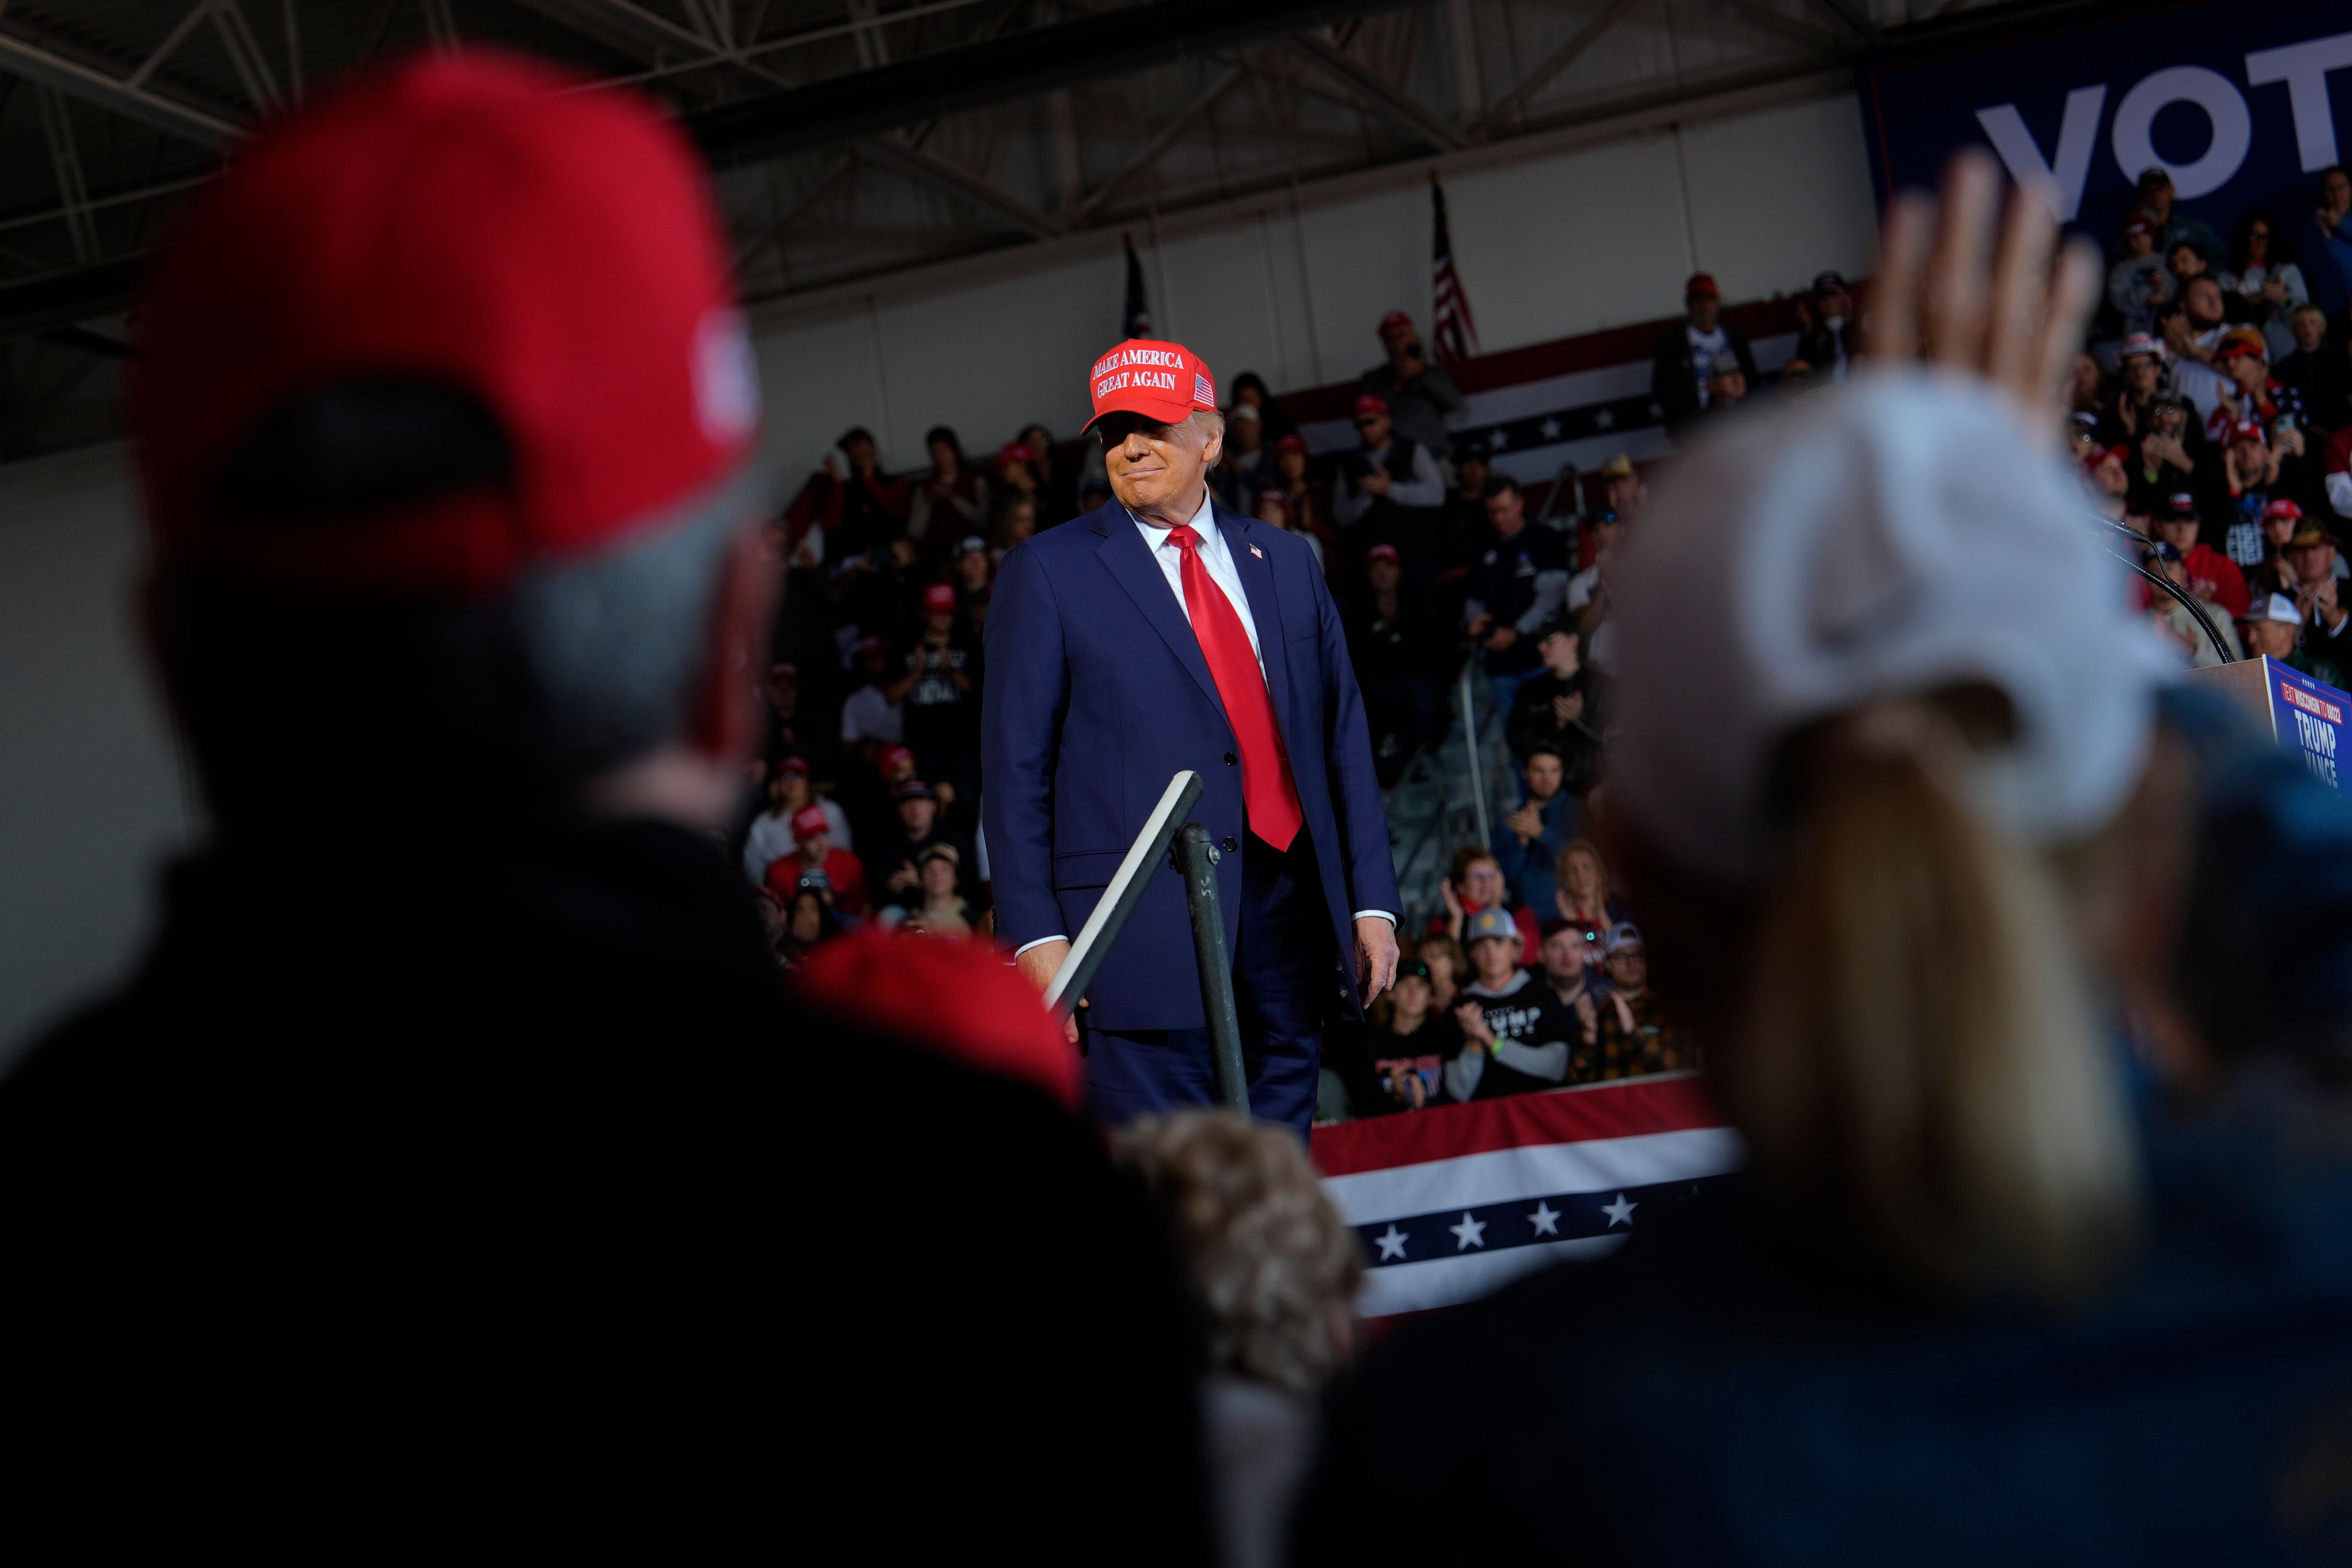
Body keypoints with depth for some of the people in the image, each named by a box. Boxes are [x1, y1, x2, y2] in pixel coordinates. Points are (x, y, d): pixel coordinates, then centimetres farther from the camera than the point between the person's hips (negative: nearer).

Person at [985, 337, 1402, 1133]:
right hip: (1145, 918, -4)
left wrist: (1371, 899, 8)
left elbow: (1343, 734, 16)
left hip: (1289, 909, 4)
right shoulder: (1048, 571, 5)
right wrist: (1035, 932, -8)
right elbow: (1016, 765, 1)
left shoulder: (1285, 561, 16)